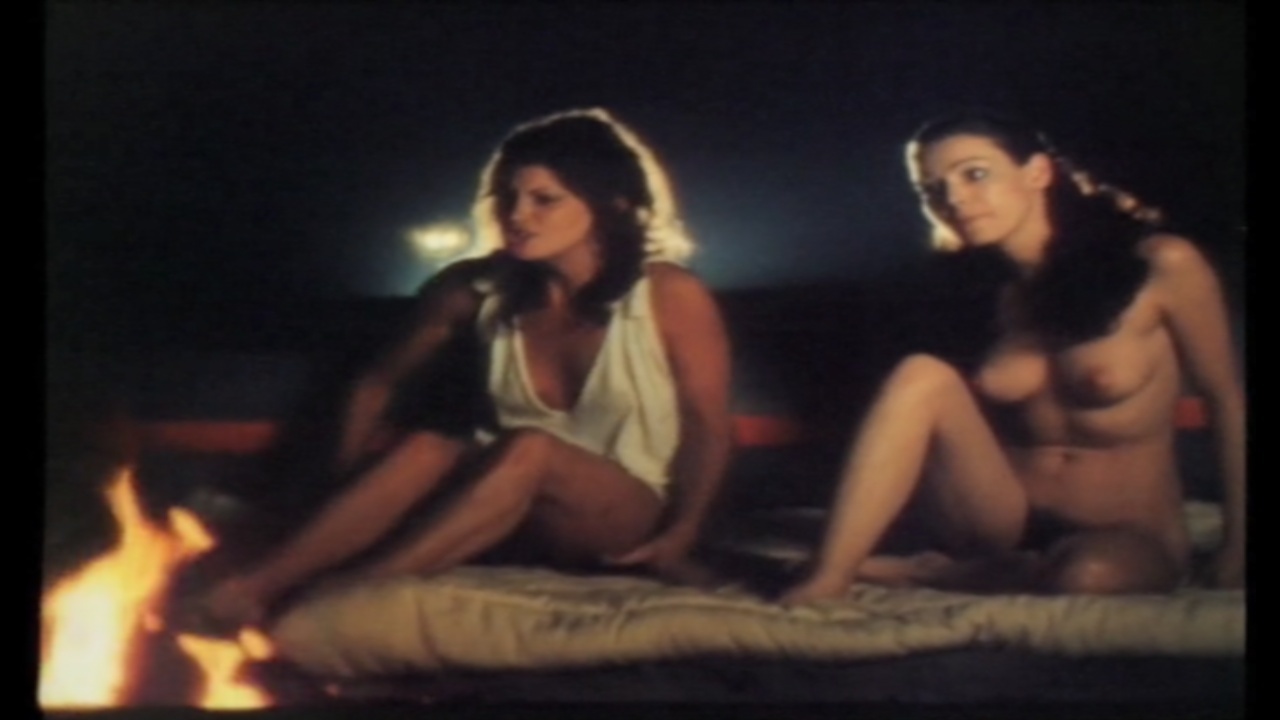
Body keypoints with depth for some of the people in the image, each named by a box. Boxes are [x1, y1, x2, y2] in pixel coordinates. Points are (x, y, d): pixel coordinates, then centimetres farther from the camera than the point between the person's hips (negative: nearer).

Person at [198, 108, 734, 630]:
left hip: (626, 521, -3)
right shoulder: (482, 290, -6)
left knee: (529, 451, -35)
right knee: (426, 449, -29)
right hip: (526, 513, 3)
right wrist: (344, 478, -4)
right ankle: (257, 588, -44)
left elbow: (707, 426, -8)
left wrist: (679, 536, -17)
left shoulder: (668, 296, -15)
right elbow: (379, 383, 6)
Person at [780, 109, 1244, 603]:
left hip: (1129, 539, -3)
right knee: (922, 374, -21)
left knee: (1090, 573, -40)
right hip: (1005, 522, 3)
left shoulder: (1161, 268, -9)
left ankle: (917, 573, -15)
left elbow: (1224, 398, -3)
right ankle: (826, 579, -29)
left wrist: (1236, 544, -4)